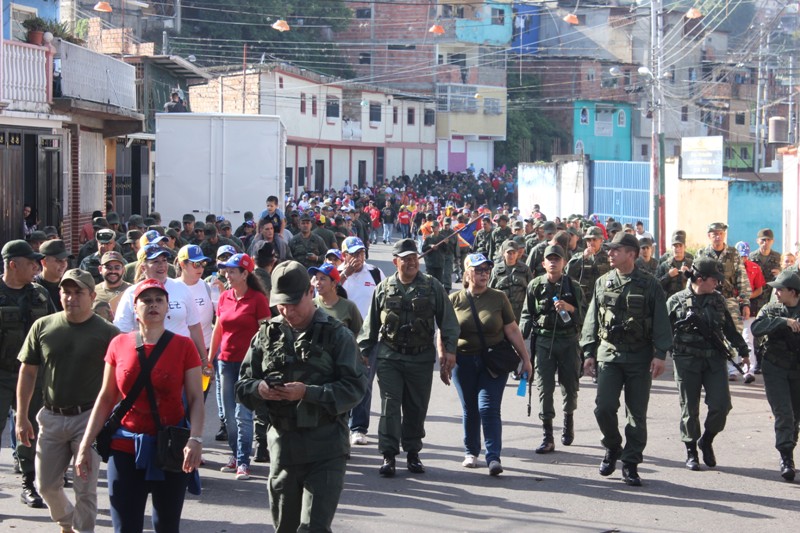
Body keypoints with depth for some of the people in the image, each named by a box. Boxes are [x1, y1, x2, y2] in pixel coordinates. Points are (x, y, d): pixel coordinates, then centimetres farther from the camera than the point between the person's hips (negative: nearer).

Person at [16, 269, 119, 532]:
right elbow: (27, 372, 6)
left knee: (85, 488, 1)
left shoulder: (107, 332, -7)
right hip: (51, 417, 3)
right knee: (46, 484, 12)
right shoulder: (43, 327, 0)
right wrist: (22, 417, 4)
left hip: (89, 418, -3)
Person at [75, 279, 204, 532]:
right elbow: (106, 398, 8)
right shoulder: (119, 345, 3)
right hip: (126, 450, 1)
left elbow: (196, 399, -4)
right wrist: (86, 444, 3)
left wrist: (195, 439, -20)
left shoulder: (184, 346, -2)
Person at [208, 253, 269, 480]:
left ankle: (243, 462, -3)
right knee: (229, 414, 9)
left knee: (243, 414, -7)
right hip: (227, 361, 5)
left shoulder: (257, 299, -7)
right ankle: (235, 455, 21)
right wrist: (210, 357, 16)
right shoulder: (224, 297, 8)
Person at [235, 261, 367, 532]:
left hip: (326, 450, -5)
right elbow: (242, 385, 10)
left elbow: (355, 388, -10)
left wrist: (307, 393, -21)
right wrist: (259, 389, -14)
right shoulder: (267, 334, 8)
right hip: (282, 446, 5)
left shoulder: (336, 334, -3)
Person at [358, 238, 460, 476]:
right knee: (390, 405, -6)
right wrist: (363, 350, 9)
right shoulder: (384, 288, 4)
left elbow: (448, 320, 3)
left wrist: (449, 349, -4)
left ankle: (413, 452, 20)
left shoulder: (432, 286, 2)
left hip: (421, 358, 1)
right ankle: (388, 455, -3)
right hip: (389, 356, 0)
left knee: (417, 408, 8)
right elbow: (371, 324, 11)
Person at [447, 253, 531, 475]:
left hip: (494, 363, -1)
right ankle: (471, 452, 25)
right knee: (470, 410, 9)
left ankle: (494, 457, -11)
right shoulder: (454, 300, 2)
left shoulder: (498, 298, 1)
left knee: (488, 408, -11)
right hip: (464, 362, 1)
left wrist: (525, 359, 2)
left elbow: (512, 331, 3)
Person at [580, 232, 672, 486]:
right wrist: (589, 352, 7)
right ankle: (612, 448, 16)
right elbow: (592, 320, 12)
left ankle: (631, 463, 11)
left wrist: (660, 354, -10)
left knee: (637, 414, 2)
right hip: (609, 354, 2)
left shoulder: (649, 285, -1)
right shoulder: (602, 283, 8)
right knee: (604, 407, -10)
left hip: (640, 357, -2)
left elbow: (661, 322, -2)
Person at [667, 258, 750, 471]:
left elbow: (730, 328, 20)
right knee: (690, 409, 3)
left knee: (721, 405, -6)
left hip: (715, 359, 3)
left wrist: (743, 350, 21)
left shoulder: (717, 300, 12)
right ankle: (691, 452, 17)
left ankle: (706, 441, 19)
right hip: (687, 360, -3)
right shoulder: (677, 301, 2)